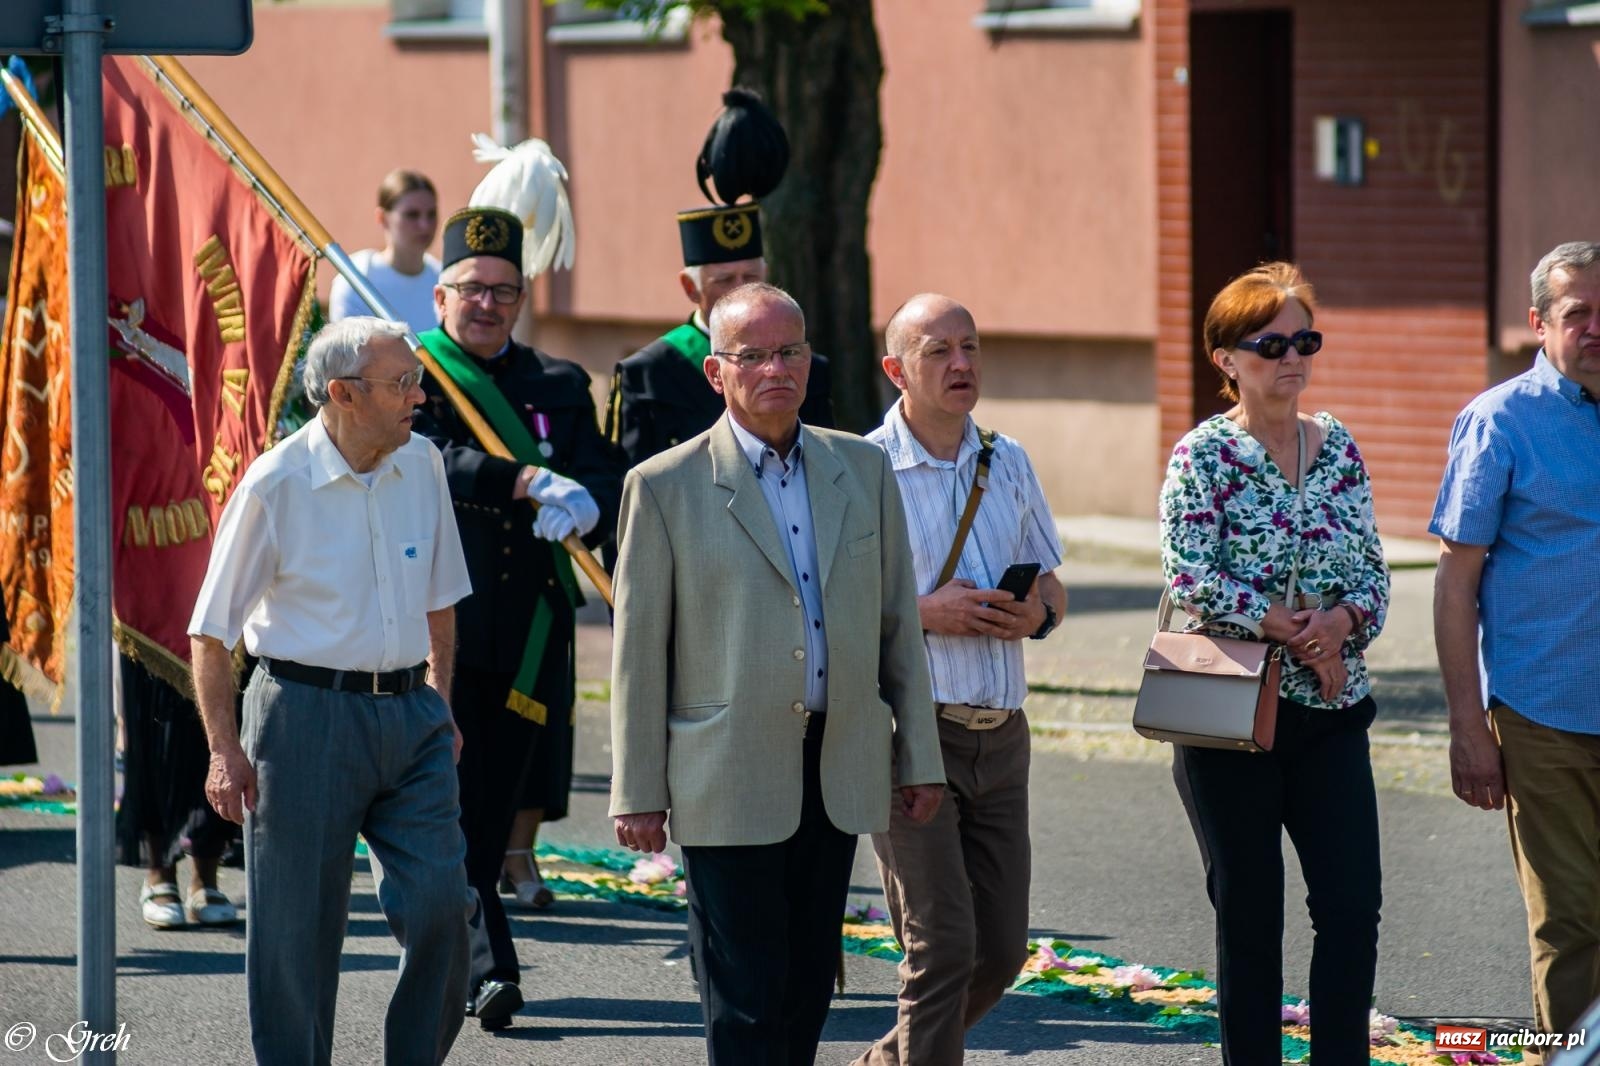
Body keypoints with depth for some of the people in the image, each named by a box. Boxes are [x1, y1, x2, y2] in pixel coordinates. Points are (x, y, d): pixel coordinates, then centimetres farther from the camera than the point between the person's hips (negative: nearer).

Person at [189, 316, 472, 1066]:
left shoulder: (421, 465, 5)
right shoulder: (277, 484, -10)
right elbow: (210, 632, -6)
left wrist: (438, 703, 17)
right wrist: (225, 750, -12)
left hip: (409, 714, 4)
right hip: (307, 715, -4)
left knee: (439, 902, -4)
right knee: (299, 925, 0)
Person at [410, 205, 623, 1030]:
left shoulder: (558, 385, 13)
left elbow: (605, 476, 1)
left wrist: (583, 505, -23)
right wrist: (529, 483, -30)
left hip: (528, 639, 4)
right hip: (436, 627, -3)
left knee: (494, 809, 7)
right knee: (451, 805, -8)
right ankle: (485, 965, -11)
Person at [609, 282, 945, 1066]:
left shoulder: (863, 470, 9)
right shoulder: (666, 487, -3)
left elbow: (898, 626, 12)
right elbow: (638, 655, -2)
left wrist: (919, 758, 9)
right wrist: (637, 794, -5)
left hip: (837, 775, 4)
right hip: (729, 785, -4)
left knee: (808, 986, 9)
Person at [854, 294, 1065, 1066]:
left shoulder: (1008, 465, 12)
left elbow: (1050, 583, 20)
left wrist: (1037, 613, -2)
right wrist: (922, 613, -18)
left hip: (999, 733, 6)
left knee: (1000, 949, 9)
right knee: (943, 947, -10)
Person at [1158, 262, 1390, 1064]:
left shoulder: (1339, 447, 8)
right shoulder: (1203, 455, -6)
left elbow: (1372, 570, 8)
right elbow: (1190, 579, -16)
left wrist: (1341, 620, -13)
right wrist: (1291, 630, -18)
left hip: (1332, 711, 4)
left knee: (1354, 906, -4)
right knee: (1249, 915, 5)